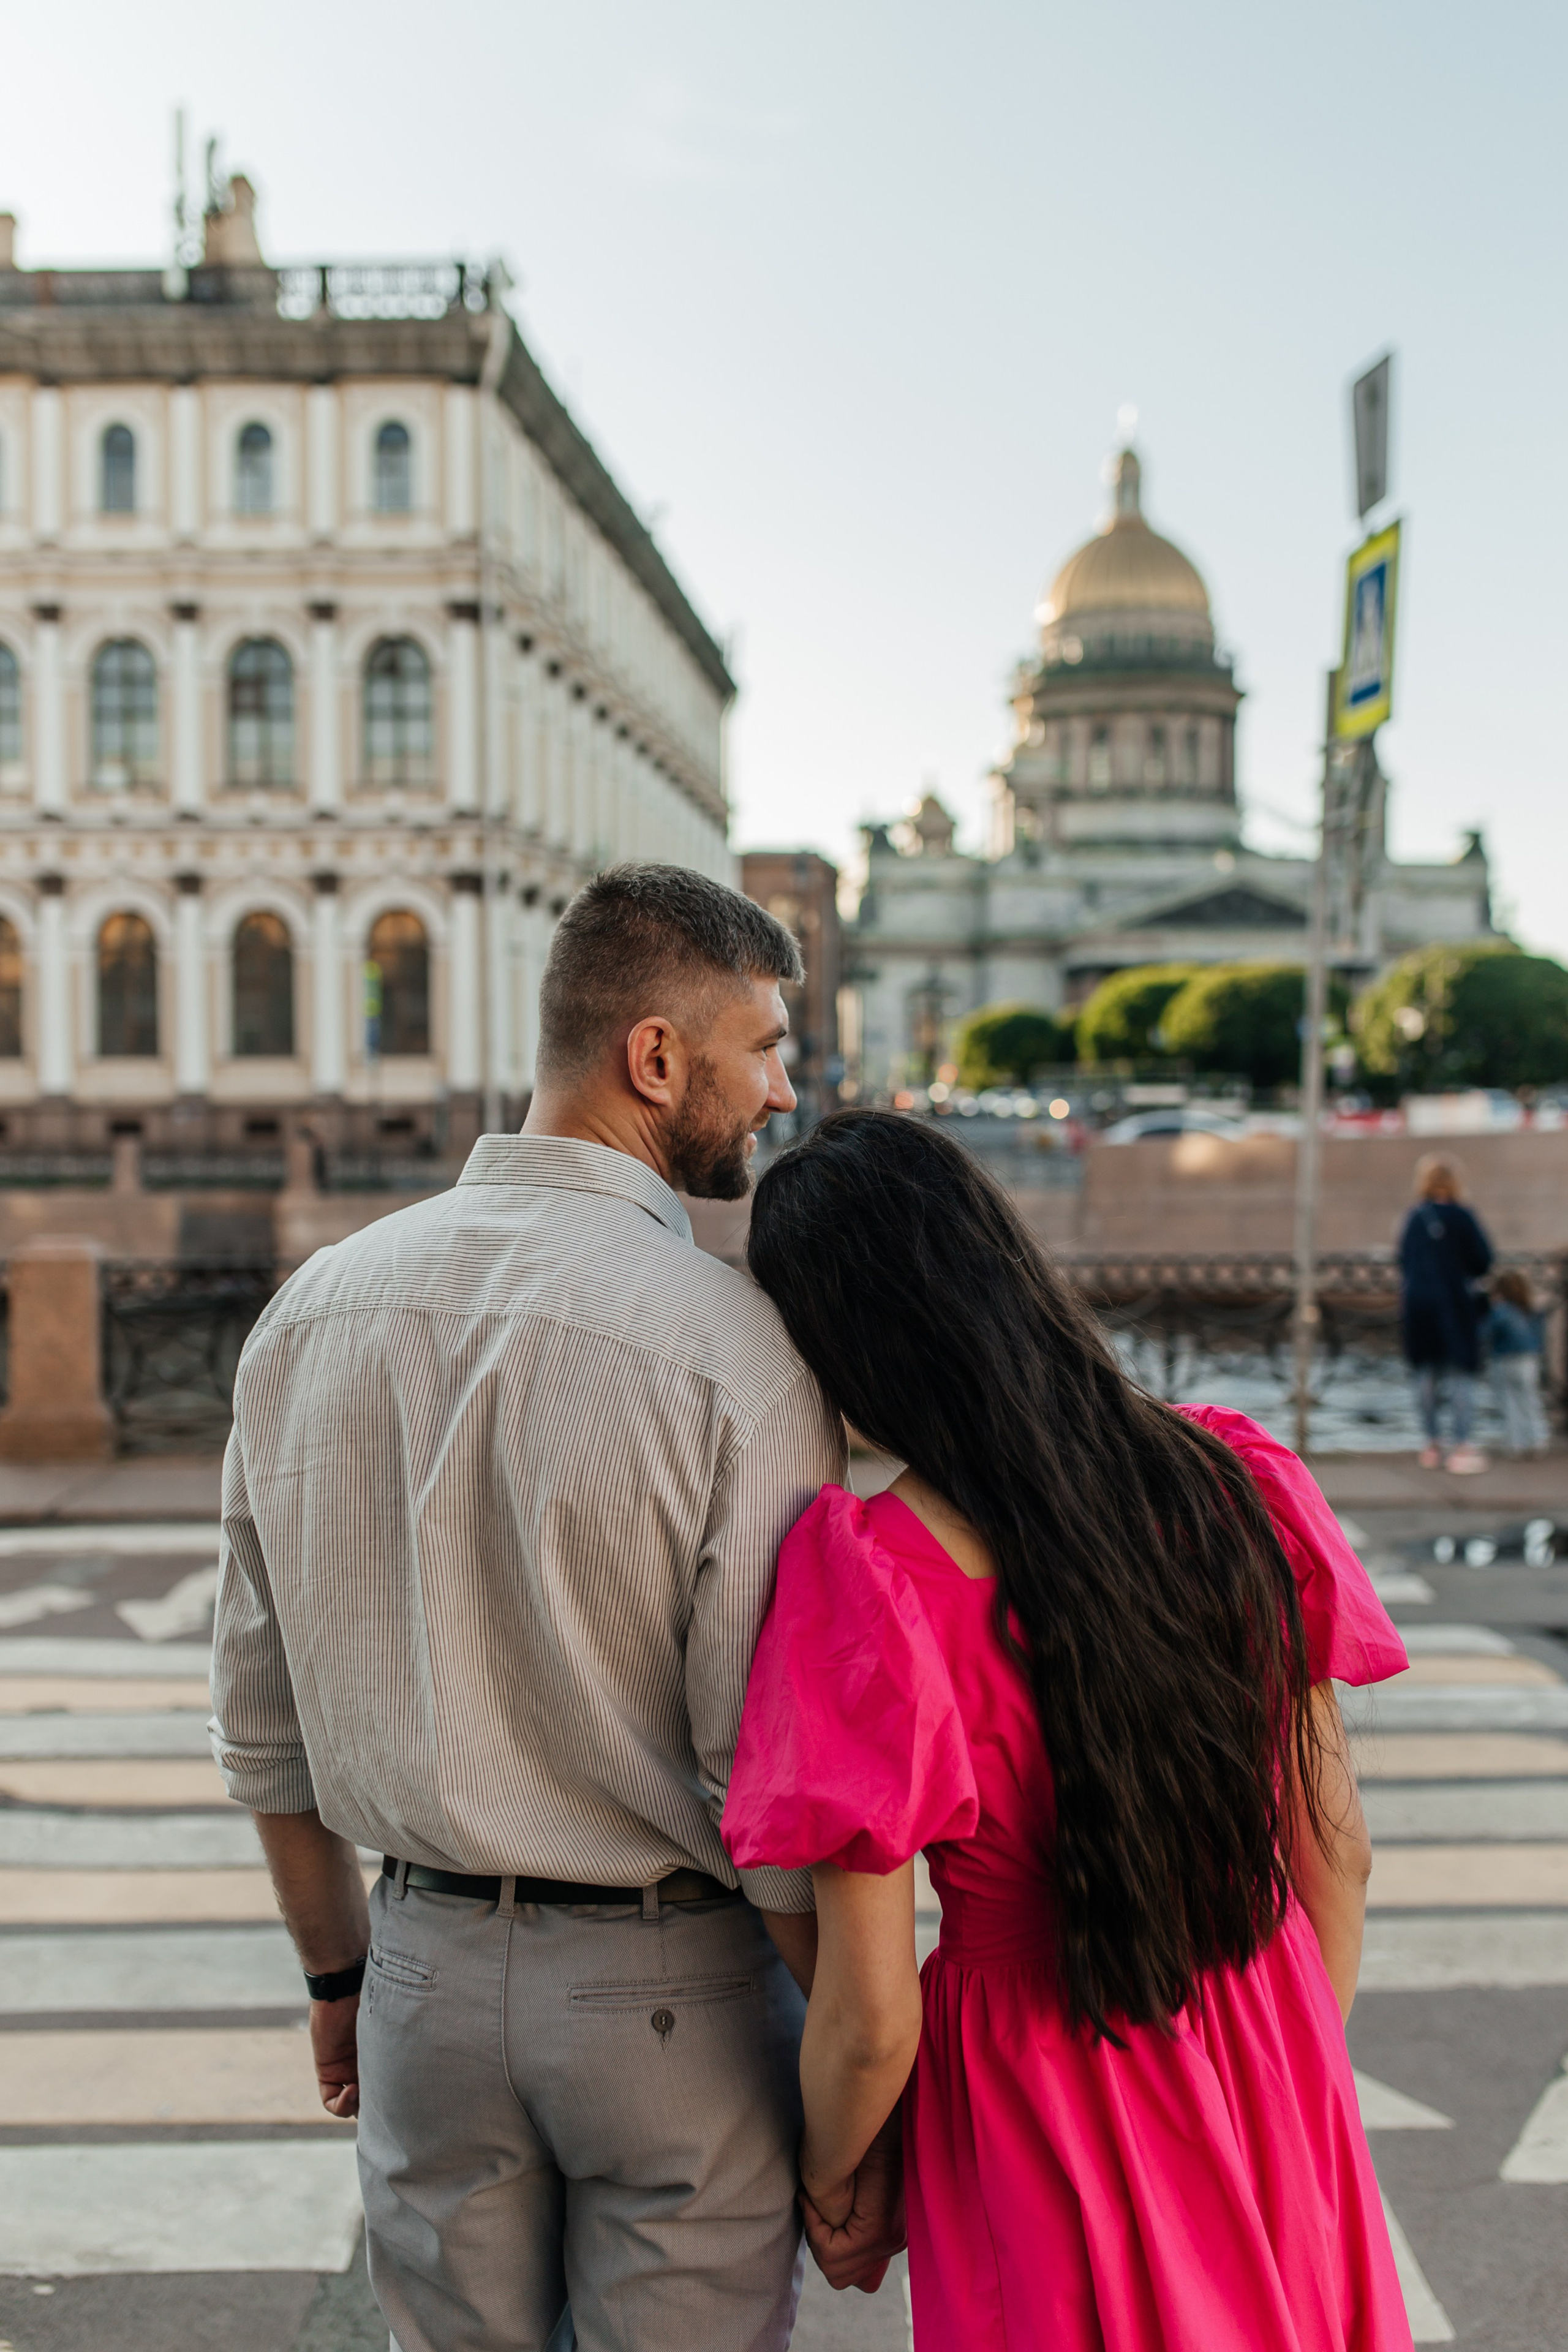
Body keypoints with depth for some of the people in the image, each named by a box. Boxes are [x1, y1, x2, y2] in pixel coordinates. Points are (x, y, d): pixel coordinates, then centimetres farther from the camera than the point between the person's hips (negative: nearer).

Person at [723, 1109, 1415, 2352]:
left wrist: (828, 2177, 2)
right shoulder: (1237, 1481, -13)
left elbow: (870, 2024, -19)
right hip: (1272, 2067, 4)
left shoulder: (864, 1582, -26)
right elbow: (1337, 1846, -2)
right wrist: (1303, 2061, 15)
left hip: (1042, 2106, -4)